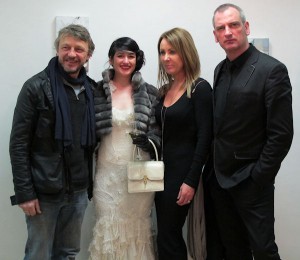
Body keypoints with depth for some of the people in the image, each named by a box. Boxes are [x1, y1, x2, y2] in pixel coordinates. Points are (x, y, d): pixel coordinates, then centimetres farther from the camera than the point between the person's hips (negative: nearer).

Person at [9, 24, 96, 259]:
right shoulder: (36, 87, -9)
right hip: (44, 191, -4)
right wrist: (24, 192, -14)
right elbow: (18, 144, -11)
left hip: (78, 191, 5)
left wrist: (91, 183, 8)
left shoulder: (93, 90, 6)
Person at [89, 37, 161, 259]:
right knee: (108, 228, 4)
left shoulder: (150, 93, 2)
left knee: (138, 227, 9)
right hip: (108, 170, 0)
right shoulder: (98, 91, 1)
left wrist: (148, 141, -14)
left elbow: (158, 132, 7)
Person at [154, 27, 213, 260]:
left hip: (183, 170, -7)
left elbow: (204, 138, -15)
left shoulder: (200, 88, -10)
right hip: (162, 169, 7)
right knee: (171, 236, 14)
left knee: (167, 237, -2)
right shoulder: (164, 90, 11)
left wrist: (191, 181, -18)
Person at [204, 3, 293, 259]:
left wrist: (258, 178, -15)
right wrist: (214, 168, 9)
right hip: (219, 177, 6)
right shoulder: (220, 70, 8)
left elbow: (281, 134, -15)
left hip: (250, 181, -6)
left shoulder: (272, 70, -14)